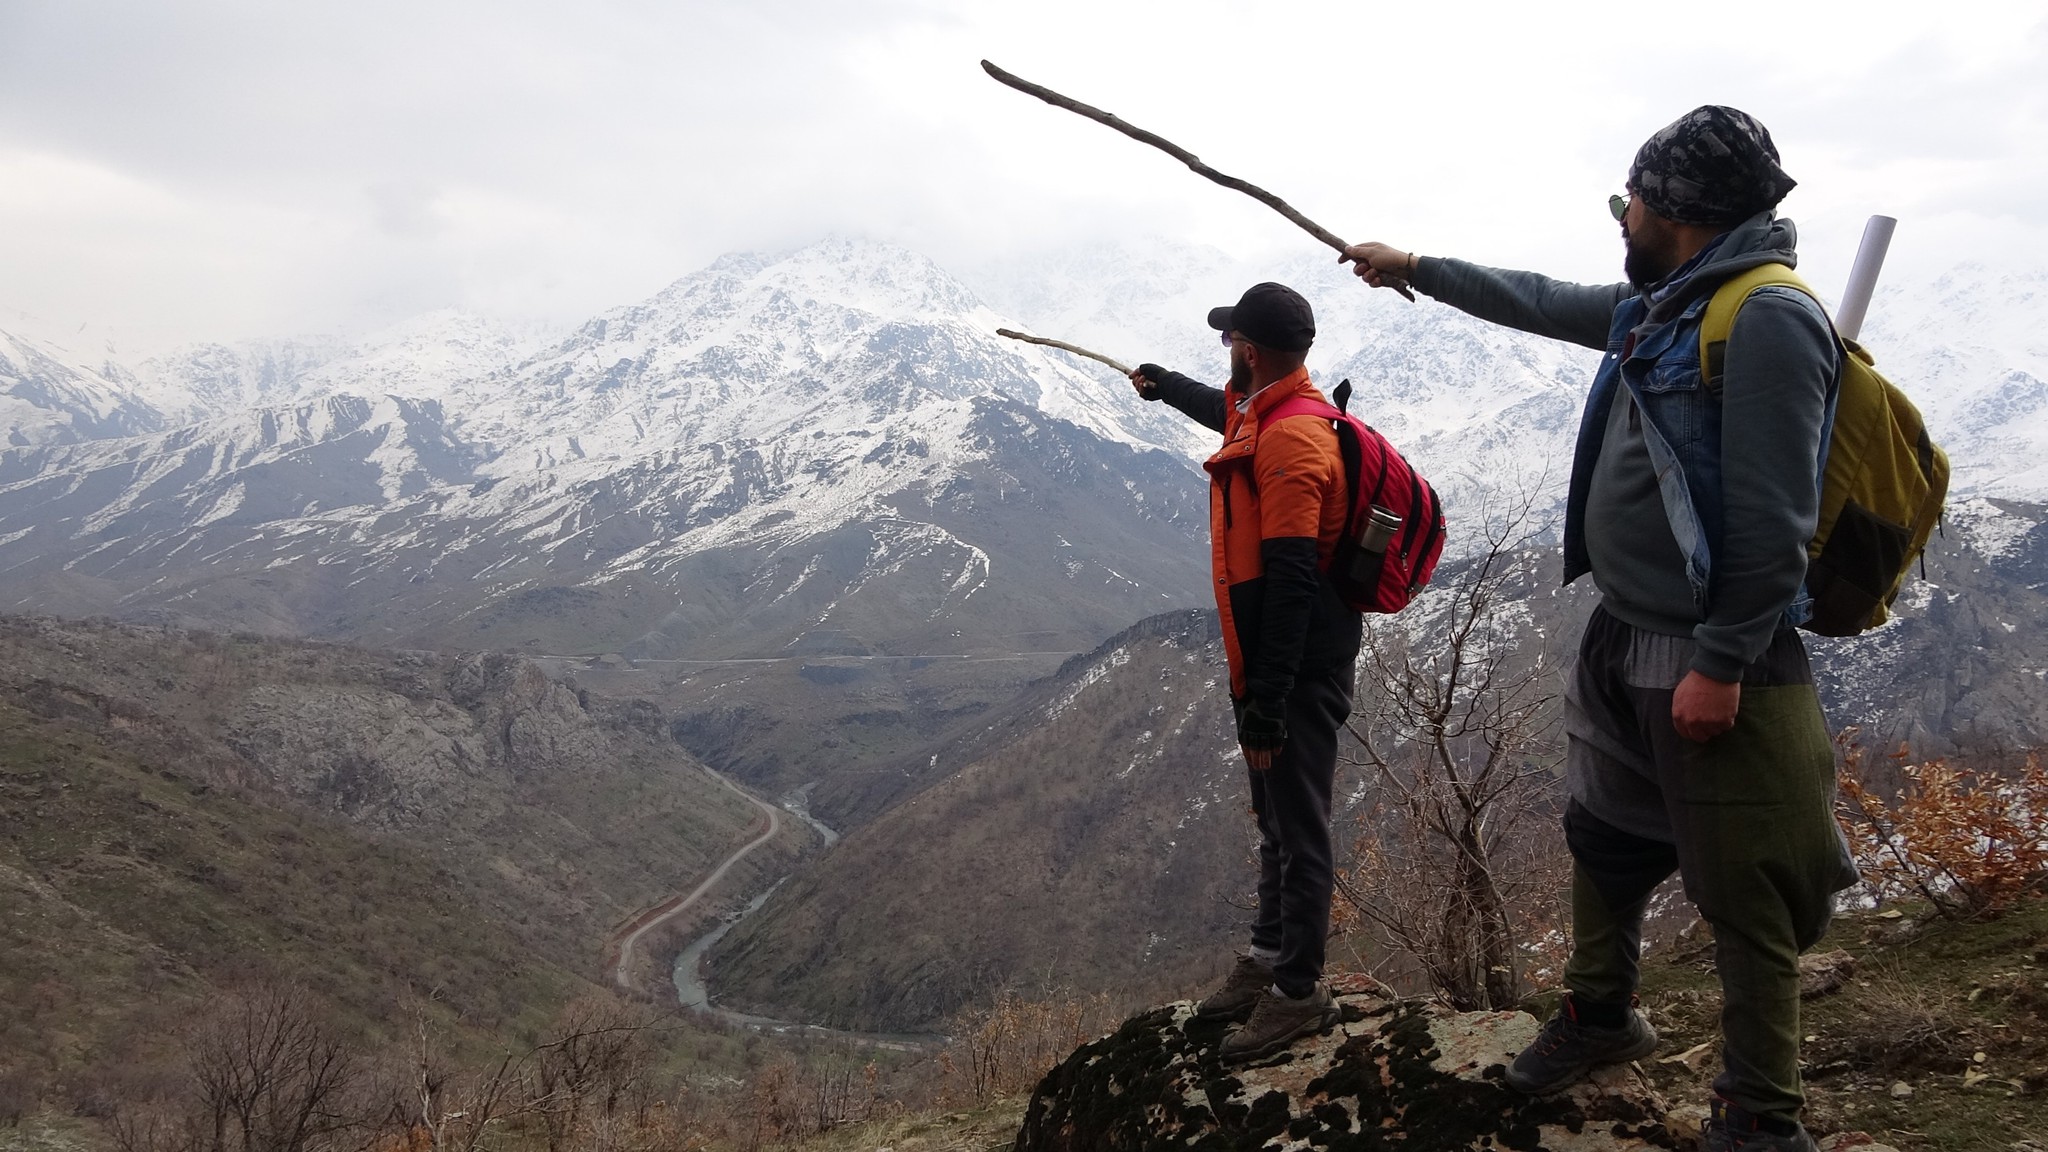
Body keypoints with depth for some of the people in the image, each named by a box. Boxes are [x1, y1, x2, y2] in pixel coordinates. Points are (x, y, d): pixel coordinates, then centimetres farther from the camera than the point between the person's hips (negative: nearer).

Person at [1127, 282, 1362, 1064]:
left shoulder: (1291, 440, -24)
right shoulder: (1265, 414, 7)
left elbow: (1290, 583, -28)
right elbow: (1226, 410, 36)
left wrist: (1265, 703, -27)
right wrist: (1160, 384, 53)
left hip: (1299, 669, -10)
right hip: (1267, 659, 10)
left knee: (1298, 826, 2)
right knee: (1276, 817, 20)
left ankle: (1299, 990, 14)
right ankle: (1270, 956, 34)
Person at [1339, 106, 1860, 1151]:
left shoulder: (1768, 318, -18)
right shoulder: (1655, 308, 11)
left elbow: (1775, 518, -22)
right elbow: (1536, 302, 28)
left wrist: (1722, 665, -23)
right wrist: (1415, 269, 34)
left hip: (1712, 664, -10)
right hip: (1622, 641, 10)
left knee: (1743, 899, 0)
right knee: (1602, 839, 23)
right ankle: (1599, 1015, 44)